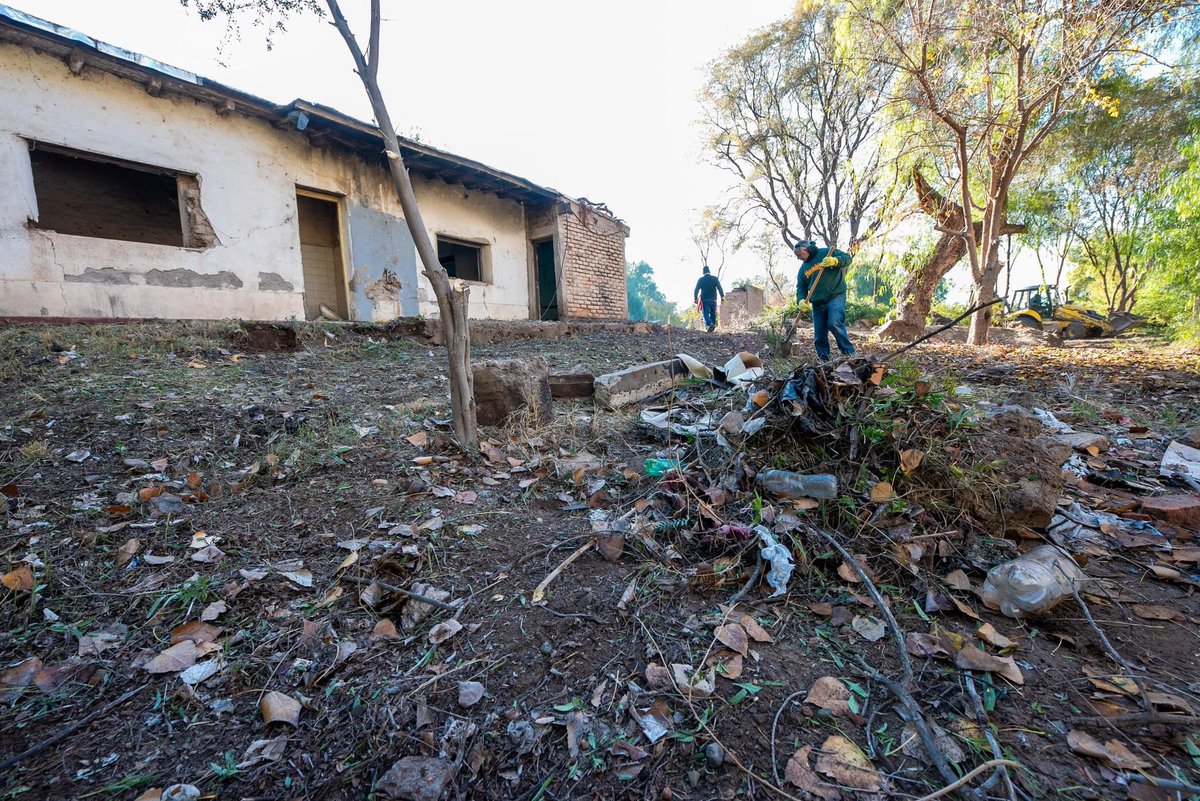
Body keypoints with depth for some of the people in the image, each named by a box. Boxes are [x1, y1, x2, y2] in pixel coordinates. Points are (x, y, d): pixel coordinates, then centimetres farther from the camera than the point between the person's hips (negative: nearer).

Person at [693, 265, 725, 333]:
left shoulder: (701, 279, 1)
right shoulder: (715, 278, 3)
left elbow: (696, 290, -1)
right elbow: (719, 288, -5)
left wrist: (695, 299, 5)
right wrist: (722, 296, -4)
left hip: (704, 300, -2)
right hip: (713, 300, 2)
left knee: (706, 314, -8)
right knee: (713, 314, 13)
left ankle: (710, 324, -31)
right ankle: (713, 324, 13)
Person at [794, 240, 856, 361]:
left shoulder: (826, 253, -2)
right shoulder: (803, 268, 14)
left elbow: (847, 258, -5)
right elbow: (801, 288, 11)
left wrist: (835, 261, -25)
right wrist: (801, 300, -8)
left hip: (835, 296, -6)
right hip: (817, 302, 6)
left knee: (834, 324, -23)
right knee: (819, 333, 5)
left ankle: (850, 353, -12)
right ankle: (823, 359, 15)